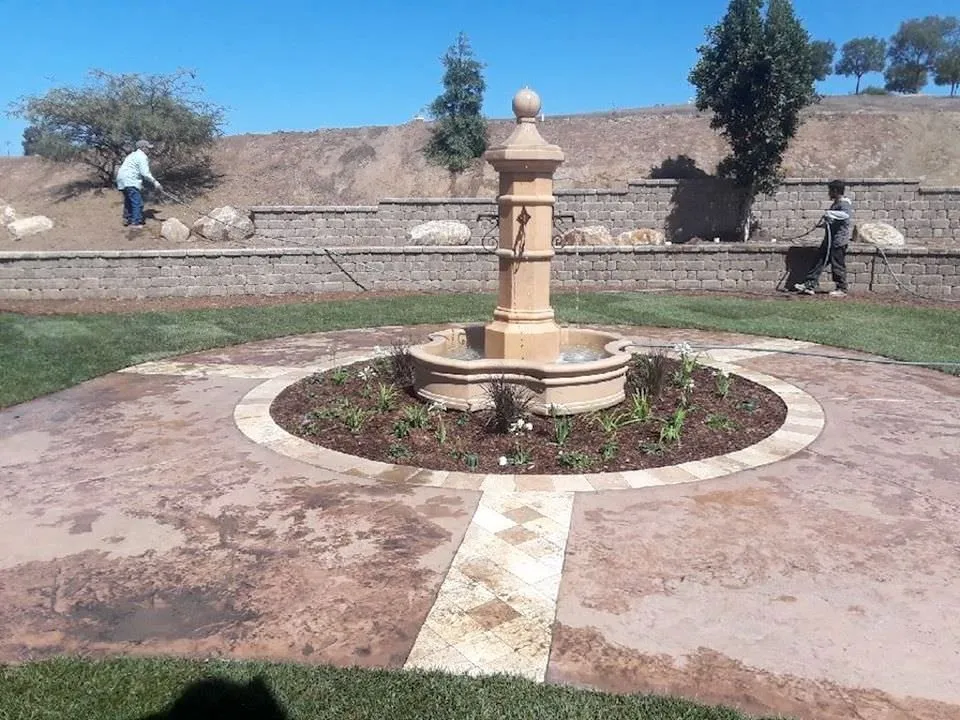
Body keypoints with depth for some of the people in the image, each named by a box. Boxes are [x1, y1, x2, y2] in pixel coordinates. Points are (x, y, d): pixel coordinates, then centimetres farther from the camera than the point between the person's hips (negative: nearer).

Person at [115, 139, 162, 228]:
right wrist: (155, 182, -16)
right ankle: (136, 222, -10)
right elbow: (145, 173, -18)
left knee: (129, 201, 24)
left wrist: (139, 183, 26)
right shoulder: (142, 157, -9)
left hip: (122, 180, 11)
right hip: (130, 181, -11)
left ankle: (127, 219, 33)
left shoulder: (133, 155, 22)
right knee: (137, 202, -9)